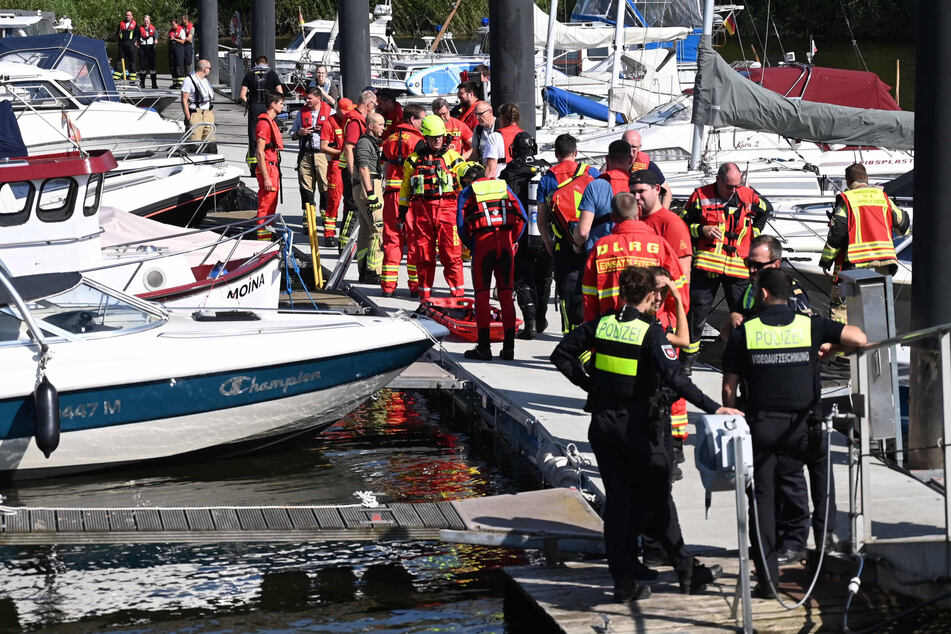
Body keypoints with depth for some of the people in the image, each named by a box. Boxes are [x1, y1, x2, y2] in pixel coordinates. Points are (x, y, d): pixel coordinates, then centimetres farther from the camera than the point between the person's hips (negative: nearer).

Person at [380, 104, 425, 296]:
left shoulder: (389, 139, 12)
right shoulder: (417, 140, -8)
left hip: (391, 194, 6)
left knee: (392, 239, 9)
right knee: (415, 240, 1)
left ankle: (388, 285, 9)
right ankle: (416, 285, 2)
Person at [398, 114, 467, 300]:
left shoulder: (451, 156, 8)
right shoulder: (414, 159, 11)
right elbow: (406, 186, 19)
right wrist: (402, 210, 18)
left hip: (447, 207, -2)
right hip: (422, 208, 2)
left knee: (451, 253, -6)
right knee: (424, 255, 5)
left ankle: (458, 294, -1)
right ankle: (424, 295, 13)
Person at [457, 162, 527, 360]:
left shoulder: (467, 193, 10)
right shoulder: (503, 186, 18)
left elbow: (461, 226, 3)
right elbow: (522, 216, 10)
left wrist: (472, 247, 15)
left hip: (482, 242, -3)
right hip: (505, 242, 3)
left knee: (482, 293, 3)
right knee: (505, 293, 8)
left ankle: (484, 346, -1)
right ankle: (508, 347, 6)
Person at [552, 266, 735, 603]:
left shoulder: (601, 324, 1)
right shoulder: (651, 332, -14)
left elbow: (562, 355, 4)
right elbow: (674, 377, -25)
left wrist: (589, 384, 9)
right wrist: (712, 408, -28)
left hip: (602, 421, 4)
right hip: (637, 423, -4)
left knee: (617, 500, 9)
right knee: (657, 498, 8)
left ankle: (624, 581, 9)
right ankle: (686, 571, 16)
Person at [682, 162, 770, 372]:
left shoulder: (748, 196, 5)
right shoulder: (701, 196, -3)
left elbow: (764, 211, 26)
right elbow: (684, 223, 4)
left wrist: (754, 233, 15)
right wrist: (701, 230, -13)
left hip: (738, 265, 2)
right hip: (707, 262, -2)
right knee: (698, 309, 1)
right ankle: (690, 353, 14)